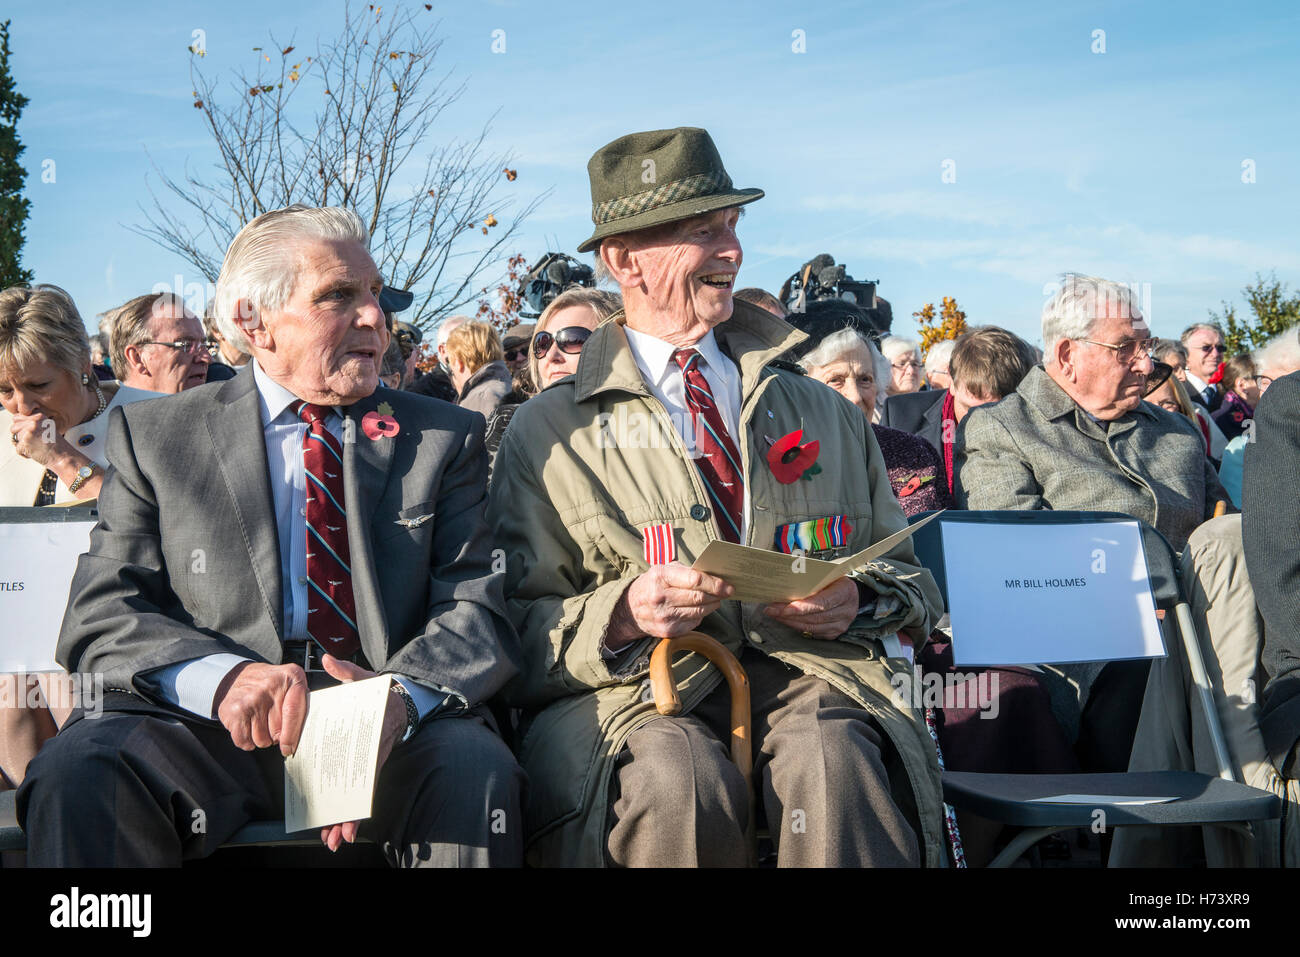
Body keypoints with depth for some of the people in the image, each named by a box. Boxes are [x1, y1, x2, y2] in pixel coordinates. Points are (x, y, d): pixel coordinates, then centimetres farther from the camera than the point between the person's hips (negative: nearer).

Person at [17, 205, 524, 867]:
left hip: (398, 726, 1)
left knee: (476, 766, -31)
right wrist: (223, 678, -22)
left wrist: (399, 696, -23)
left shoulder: (445, 439, 11)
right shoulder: (154, 437, 8)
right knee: (76, 772, -29)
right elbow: (100, 616, 0)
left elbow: (476, 609, 1)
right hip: (210, 729, 0)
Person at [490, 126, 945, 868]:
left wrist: (858, 601, -1)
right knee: (679, 777, -35)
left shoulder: (827, 415, 22)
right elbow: (521, 627, 6)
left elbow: (910, 579, 22)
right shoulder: (549, 432, 11)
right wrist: (619, 614, -14)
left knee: (831, 759, -35)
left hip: (807, 672, 1)